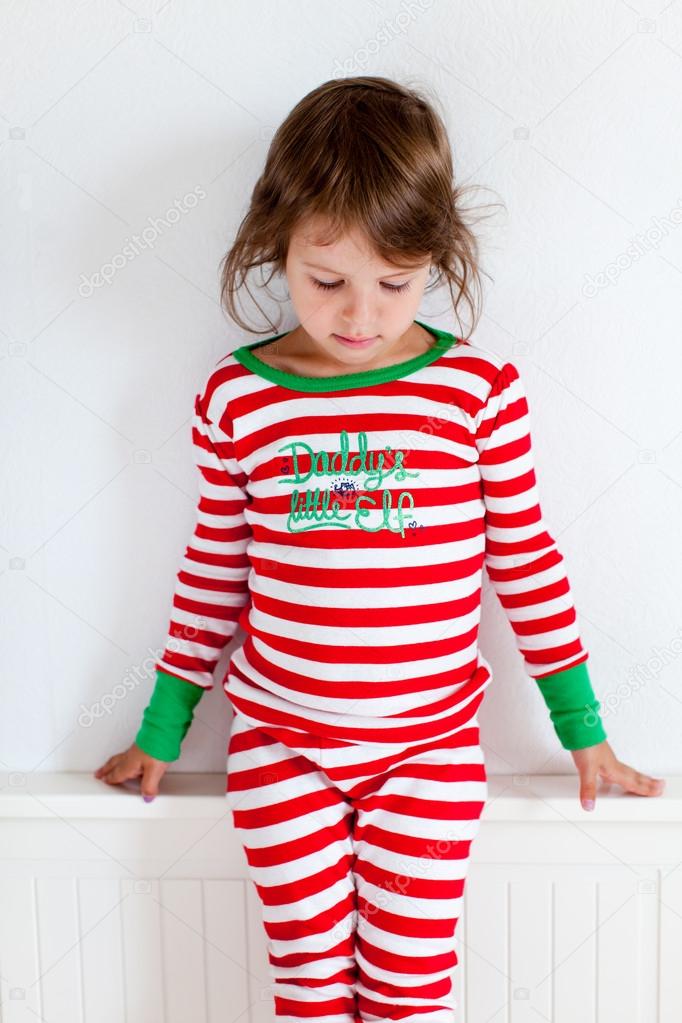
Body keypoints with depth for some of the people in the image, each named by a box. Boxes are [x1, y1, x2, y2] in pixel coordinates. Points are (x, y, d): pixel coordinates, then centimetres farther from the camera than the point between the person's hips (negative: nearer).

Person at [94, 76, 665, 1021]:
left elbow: (526, 558, 1)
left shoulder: (480, 390, -8)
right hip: (277, 744, 1)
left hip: (431, 746, -1)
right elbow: (214, 570, 5)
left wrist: (581, 726, 6)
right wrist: (163, 726, 12)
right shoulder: (235, 397, -5)